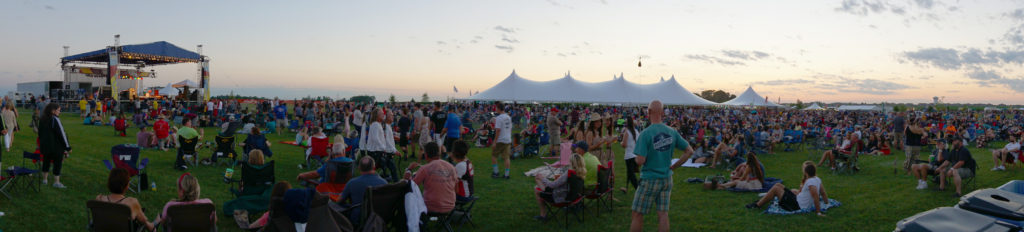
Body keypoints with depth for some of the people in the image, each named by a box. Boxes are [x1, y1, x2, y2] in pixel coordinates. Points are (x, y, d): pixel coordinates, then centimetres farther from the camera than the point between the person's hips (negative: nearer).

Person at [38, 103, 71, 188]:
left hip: (45, 146, 7)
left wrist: (42, 144, 26)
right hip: (56, 147, -7)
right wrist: (68, 147, -12)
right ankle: (56, 182, 3)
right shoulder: (55, 119, -18)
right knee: (57, 163, 1)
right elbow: (61, 134, -17)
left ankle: (44, 179, 27)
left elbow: (40, 133, 16)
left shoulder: (42, 119, 5)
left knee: (46, 162, 19)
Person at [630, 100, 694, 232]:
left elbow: (640, 161, -21)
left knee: (637, 214, 6)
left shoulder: (645, 134, -17)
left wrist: (638, 159, 2)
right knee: (663, 214, 9)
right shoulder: (672, 132, 0)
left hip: (649, 179, -5)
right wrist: (673, 166, 7)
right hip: (667, 178, 5)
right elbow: (689, 151, 4)